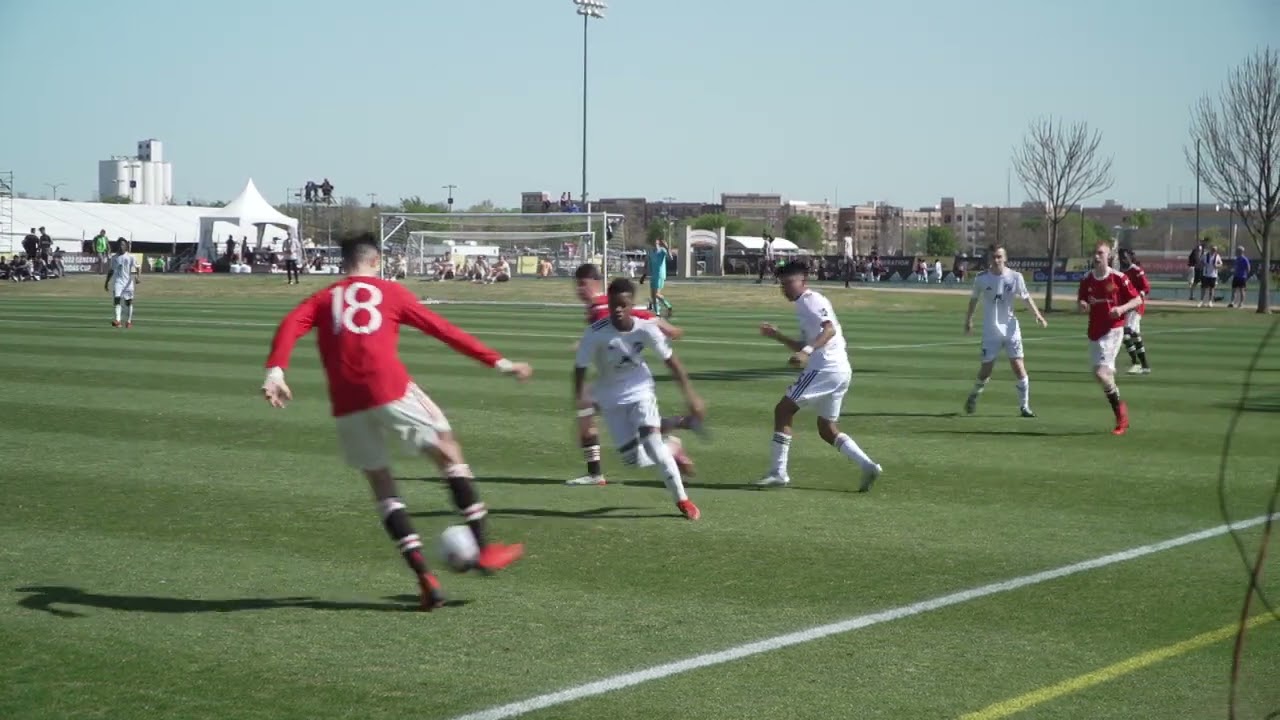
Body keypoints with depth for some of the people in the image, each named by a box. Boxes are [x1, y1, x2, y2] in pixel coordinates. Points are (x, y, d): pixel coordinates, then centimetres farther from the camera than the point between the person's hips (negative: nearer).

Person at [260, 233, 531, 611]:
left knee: (381, 483, 13)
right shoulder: (390, 292, 15)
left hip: (347, 405, 3)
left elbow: (290, 326, 0)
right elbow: (443, 329, 13)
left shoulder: (324, 299, 21)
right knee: (448, 451, 13)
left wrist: (275, 372, -13)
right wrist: (499, 362, 16)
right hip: (391, 389, -3)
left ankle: (424, 575, 4)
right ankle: (484, 548, 8)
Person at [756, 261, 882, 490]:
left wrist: (807, 351, -33)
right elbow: (805, 346, 31)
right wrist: (777, 336, 25)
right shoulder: (805, 304, 25)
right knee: (828, 429, 15)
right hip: (840, 370, 10)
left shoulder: (810, 300, -5)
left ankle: (778, 473, -4)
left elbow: (830, 329, -22)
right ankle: (867, 465, 1)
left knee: (783, 410, -4)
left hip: (825, 367, -10)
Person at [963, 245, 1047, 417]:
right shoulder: (981, 278, -4)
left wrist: (1037, 315, -10)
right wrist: (968, 320, 16)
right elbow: (974, 299, 11)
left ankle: (1024, 406, 3)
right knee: (986, 369, 0)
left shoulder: (1015, 277, -4)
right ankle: (974, 395, 30)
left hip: (1011, 328, 1)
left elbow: (1026, 297, 4)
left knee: (1019, 367, -7)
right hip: (990, 330, -1)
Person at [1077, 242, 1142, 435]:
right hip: (1094, 331, 6)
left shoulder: (1118, 278, -8)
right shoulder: (1086, 279, 6)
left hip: (1113, 330, -6)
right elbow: (1080, 300, 18)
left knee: (1101, 372, -18)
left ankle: (1120, 407, 3)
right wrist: (1082, 305, -6)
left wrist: (1122, 308, -19)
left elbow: (1137, 299, -2)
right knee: (1105, 373, 10)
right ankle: (1122, 418, 23)